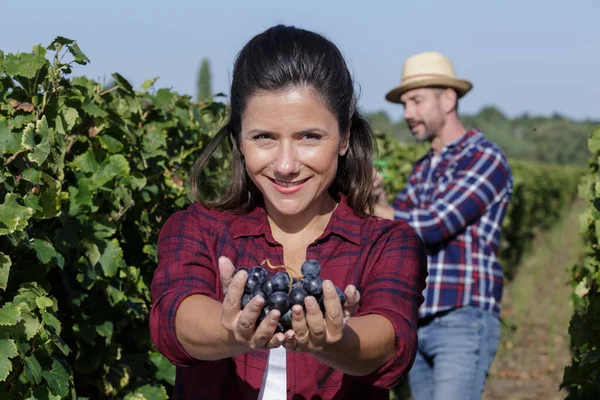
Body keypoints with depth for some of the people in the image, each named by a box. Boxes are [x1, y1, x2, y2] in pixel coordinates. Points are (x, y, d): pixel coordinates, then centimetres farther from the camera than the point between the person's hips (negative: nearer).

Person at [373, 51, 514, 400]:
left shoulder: (486, 158, -10)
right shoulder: (424, 169, 17)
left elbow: (431, 226, -21)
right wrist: (379, 198, -9)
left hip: (465, 323, -8)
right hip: (420, 325, 8)